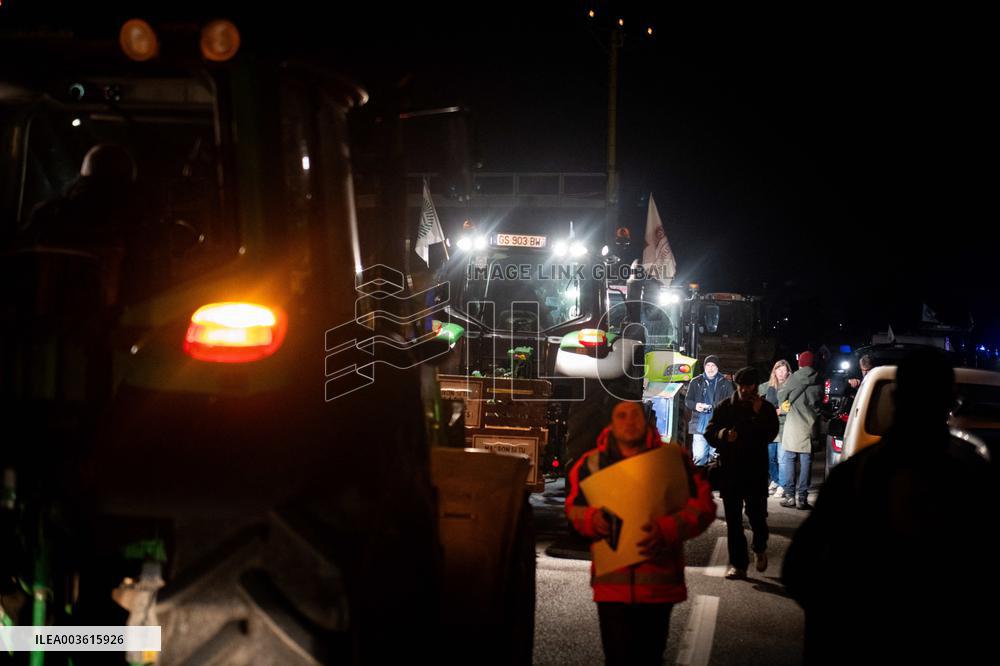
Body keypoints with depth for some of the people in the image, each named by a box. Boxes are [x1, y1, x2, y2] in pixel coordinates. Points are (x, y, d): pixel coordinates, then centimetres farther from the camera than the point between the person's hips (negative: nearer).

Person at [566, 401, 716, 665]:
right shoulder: (592, 463, 3)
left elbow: (702, 505, -3)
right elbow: (573, 508, 11)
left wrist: (667, 529, -20)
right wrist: (592, 519, -13)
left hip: (659, 582, 0)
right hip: (612, 584, 0)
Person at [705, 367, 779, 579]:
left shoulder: (766, 408, 4)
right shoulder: (724, 407, 7)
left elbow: (770, 434, -9)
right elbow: (709, 433, 4)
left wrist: (759, 413, -18)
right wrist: (723, 435, -16)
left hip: (756, 471, -1)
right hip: (729, 470, 1)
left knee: (757, 514, -1)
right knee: (733, 520, 2)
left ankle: (760, 549, 30)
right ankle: (738, 564, 8)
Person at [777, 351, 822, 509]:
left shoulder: (796, 377, -1)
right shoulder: (818, 382, 7)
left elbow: (781, 394, 8)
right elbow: (819, 402, 12)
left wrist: (785, 403, 26)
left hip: (793, 423, -3)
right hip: (810, 424, 3)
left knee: (787, 459, 5)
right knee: (806, 462, 4)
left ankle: (789, 495, 0)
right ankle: (802, 497, 1)